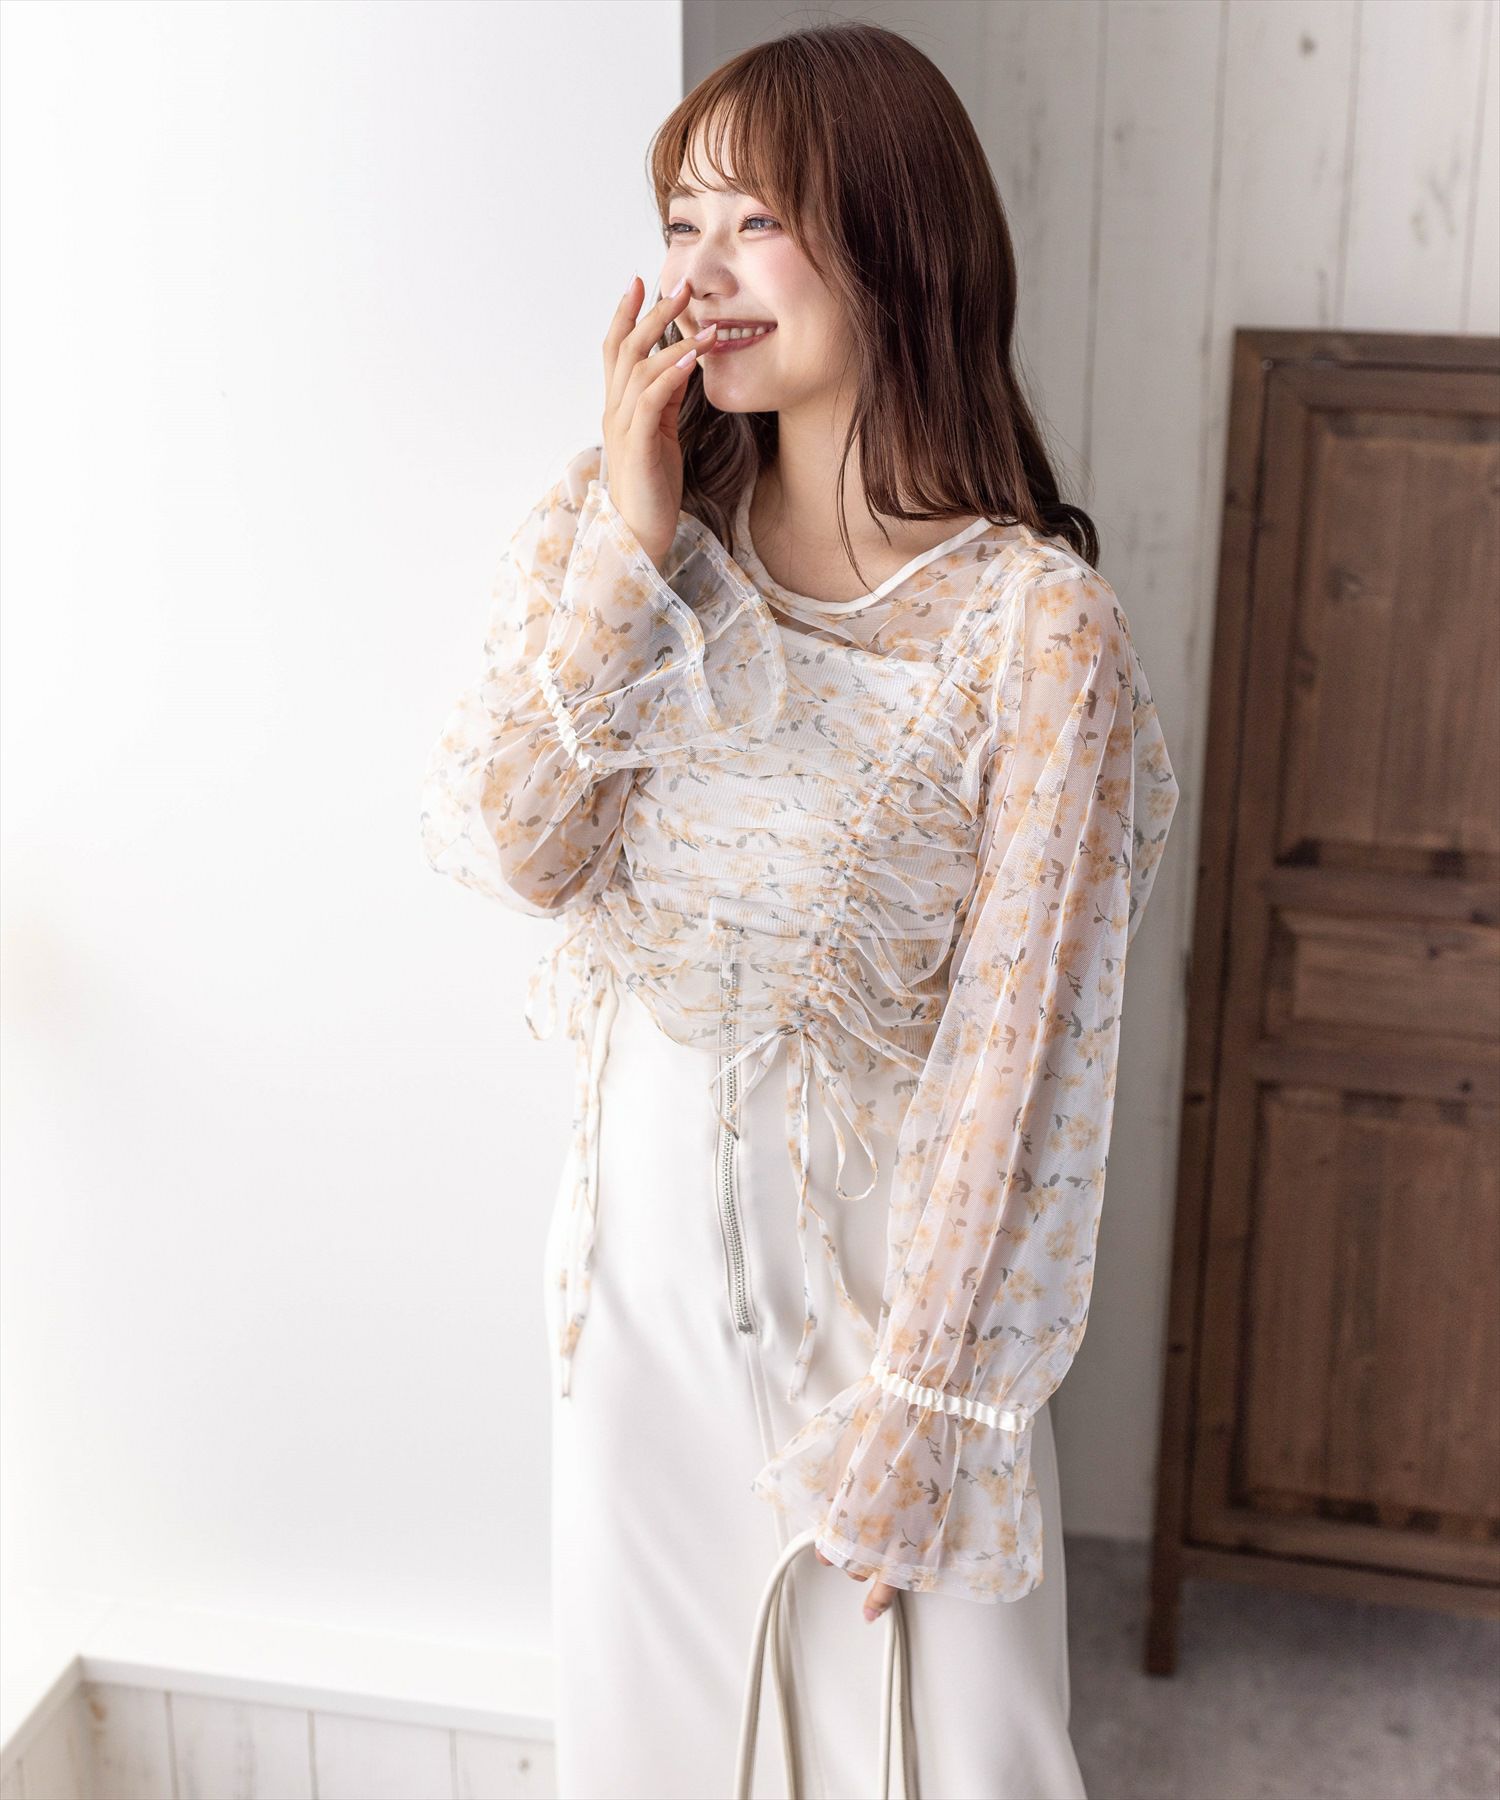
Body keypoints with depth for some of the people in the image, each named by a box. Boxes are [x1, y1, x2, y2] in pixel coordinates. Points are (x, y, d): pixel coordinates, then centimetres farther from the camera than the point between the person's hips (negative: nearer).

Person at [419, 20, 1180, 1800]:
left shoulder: (1036, 625, -17)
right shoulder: (611, 528, -3)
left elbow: (1020, 1035, -16)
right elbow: (506, 848, -12)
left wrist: (920, 1404, -14)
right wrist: (629, 537, -19)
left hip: (877, 1229, -4)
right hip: (646, 1204, 4)